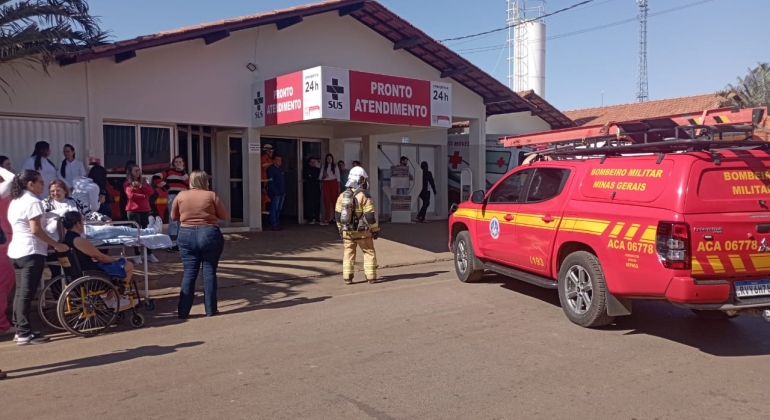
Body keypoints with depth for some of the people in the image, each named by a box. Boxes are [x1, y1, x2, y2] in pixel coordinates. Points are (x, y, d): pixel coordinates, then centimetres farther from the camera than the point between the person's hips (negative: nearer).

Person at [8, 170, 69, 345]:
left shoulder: (15, 201, 16)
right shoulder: (33, 201, -13)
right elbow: (36, 230, -20)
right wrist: (56, 245, -17)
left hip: (17, 251, 10)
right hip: (31, 252, -10)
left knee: (21, 292, 13)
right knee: (27, 294, -7)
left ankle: (20, 330, 19)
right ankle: (25, 334, -3)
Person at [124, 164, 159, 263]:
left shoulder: (143, 181, 14)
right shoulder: (127, 183, 0)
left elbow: (151, 191, 2)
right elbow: (131, 195, -13)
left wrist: (141, 186, -11)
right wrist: (144, 196, -5)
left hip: (145, 210, 4)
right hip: (133, 210, -4)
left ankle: (149, 254, 7)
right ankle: (136, 255, 0)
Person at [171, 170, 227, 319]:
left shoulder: (181, 196, 2)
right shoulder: (211, 195, -4)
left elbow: (174, 216, 13)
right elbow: (224, 216, 1)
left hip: (186, 235, 2)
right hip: (209, 235, -2)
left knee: (189, 273, 6)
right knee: (209, 272, 3)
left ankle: (183, 311, 6)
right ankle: (210, 309, 7)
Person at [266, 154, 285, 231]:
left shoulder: (280, 169, 20)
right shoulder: (270, 169, -7)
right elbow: (270, 182, -14)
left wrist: (284, 191, 15)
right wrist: (275, 192, -19)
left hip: (282, 193, 8)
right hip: (275, 193, -8)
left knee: (279, 209, 10)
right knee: (274, 209, -8)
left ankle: (278, 224, 15)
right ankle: (273, 224, -6)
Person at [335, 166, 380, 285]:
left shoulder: (342, 195, 3)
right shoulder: (364, 195, -13)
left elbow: (338, 215, 9)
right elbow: (370, 216, -14)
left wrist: (340, 229, 20)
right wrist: (375, 230, -3)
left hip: (347, 231, 4)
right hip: (362, 231, -4)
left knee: (348, 253, 12)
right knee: (369, 252, 10)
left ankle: (347, 277, 10)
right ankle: (371, 276, 9)